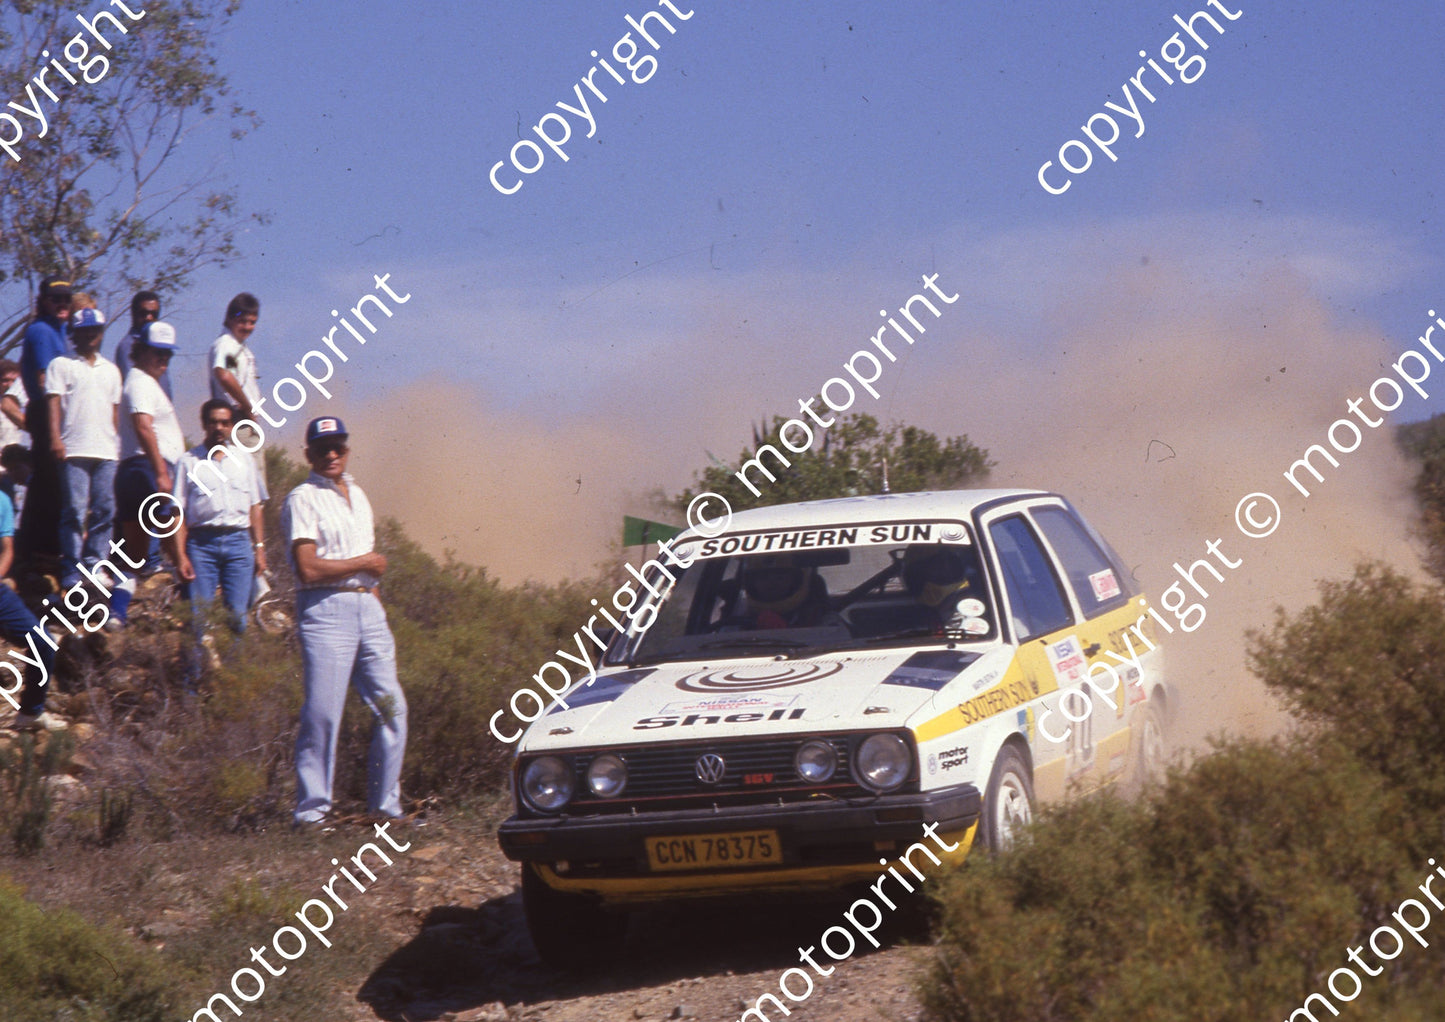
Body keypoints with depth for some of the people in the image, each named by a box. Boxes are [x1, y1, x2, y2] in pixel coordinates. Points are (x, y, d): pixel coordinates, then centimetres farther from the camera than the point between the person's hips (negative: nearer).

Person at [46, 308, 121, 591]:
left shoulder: (111, 369, 22)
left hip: (107, 450, 4)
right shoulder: (61, 365, 8)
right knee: (75, 510, -7)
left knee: (105, 510, 0)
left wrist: (117, 442, 14)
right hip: (74, 449, -4)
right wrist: (56, 438, -13)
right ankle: (72, 571, -4)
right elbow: (54, 402, -1)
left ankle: (94, 566, 6)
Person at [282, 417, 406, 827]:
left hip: (367, 606, 7)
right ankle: (312, 809, -5)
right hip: (326, 608, -7)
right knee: (322, 713, -10)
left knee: (391, 707, 5)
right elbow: (308, 567, -14)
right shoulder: (303, 500, -4)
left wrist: (374, 584, 6)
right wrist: (363, 564, -5)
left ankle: (386, 805, 12)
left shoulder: (358, 496, 20)